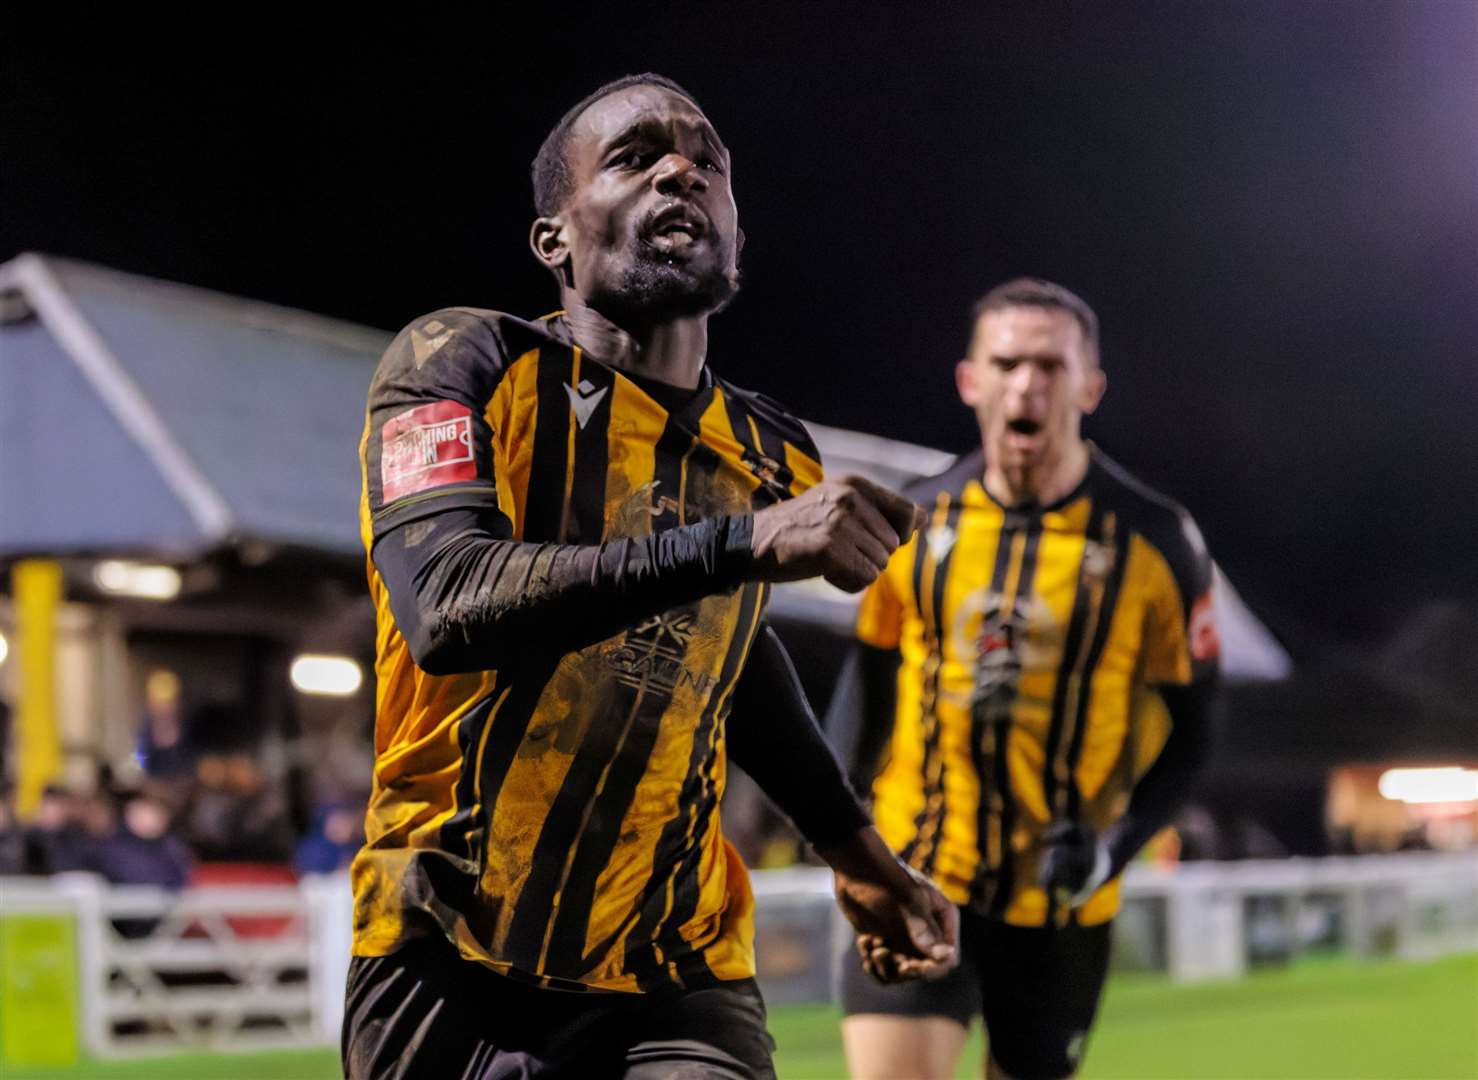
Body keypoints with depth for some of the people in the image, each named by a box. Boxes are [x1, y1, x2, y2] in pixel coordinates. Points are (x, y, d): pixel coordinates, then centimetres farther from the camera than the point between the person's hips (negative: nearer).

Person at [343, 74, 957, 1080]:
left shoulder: (776, 462, 5)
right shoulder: (465, 367, -8)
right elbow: (448, 610, -27)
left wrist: (851, 843, 27)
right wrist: (747, 540, -32)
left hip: (676, 980, 2)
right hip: (446, 974, -2)